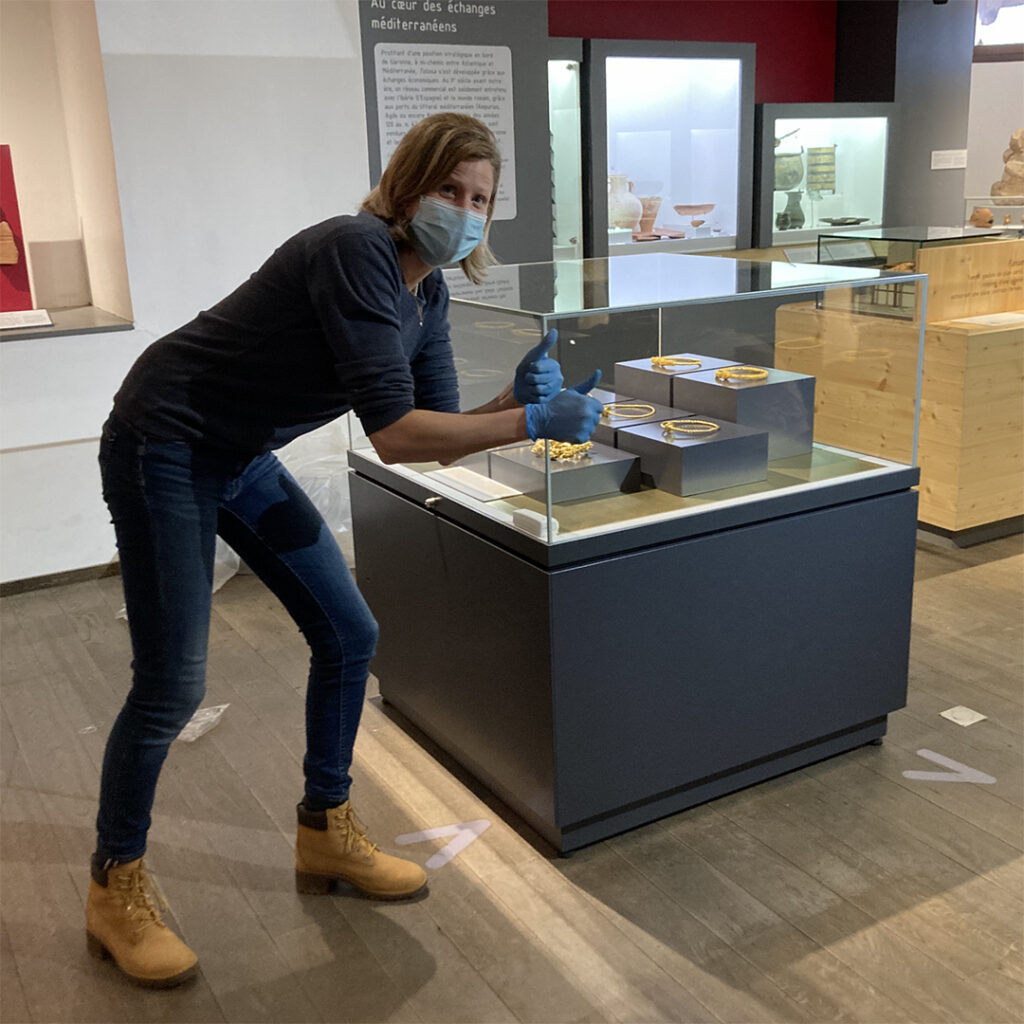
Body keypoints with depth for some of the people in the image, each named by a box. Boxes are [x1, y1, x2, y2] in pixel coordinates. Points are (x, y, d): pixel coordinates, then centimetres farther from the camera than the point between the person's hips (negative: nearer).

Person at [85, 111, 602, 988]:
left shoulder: (428, 291, 2)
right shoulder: (357, 253, -26)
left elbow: (440, 438, 0)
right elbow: (393, 435, -31)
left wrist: (521, 398, -16)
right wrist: (531, 422, -28)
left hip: (241, 458, 9)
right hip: (164, 448, -9)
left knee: (349, 635, 7)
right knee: (172, 684, -6)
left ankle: (326, 833, 26)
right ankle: (115, 890, 17)